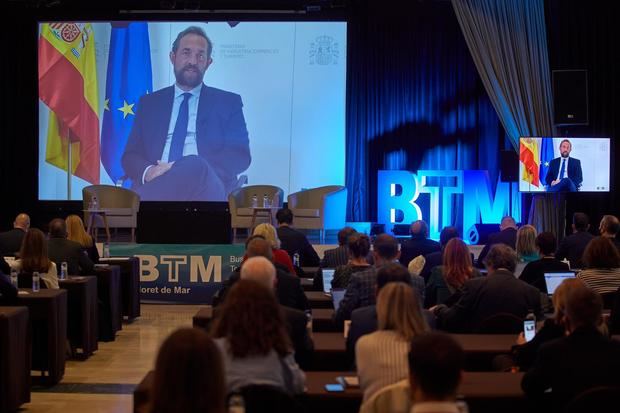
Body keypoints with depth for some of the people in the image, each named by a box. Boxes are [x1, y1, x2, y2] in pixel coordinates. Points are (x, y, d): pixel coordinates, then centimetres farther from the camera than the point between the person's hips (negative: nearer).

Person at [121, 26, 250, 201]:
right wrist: (148, 171, -11)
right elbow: (130, 156, 15)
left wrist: (190, 169, -14)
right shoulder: (149, 102, 23)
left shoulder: (228, 102, 17)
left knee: (196, 167, -39)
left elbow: (240, 156, 4)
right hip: (156, 184, -1)